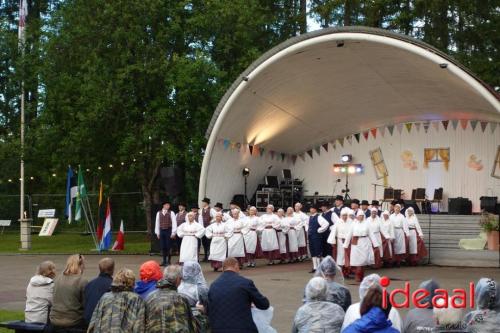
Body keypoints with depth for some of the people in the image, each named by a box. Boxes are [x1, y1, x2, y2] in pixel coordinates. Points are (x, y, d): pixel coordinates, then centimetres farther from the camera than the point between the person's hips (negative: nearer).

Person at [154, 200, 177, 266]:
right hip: (162, 231, 3)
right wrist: (157, 232, 10)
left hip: (169, 231, -3)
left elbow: (174, 223, -4)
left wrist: (173, 233, -8)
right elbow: (157, 222, 13)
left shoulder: (171, 213, -2)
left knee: (168, 246, -1)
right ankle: (164, 261, 12)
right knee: (162, 246, 4)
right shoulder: (159, 213, 9)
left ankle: (168, 261, 7)